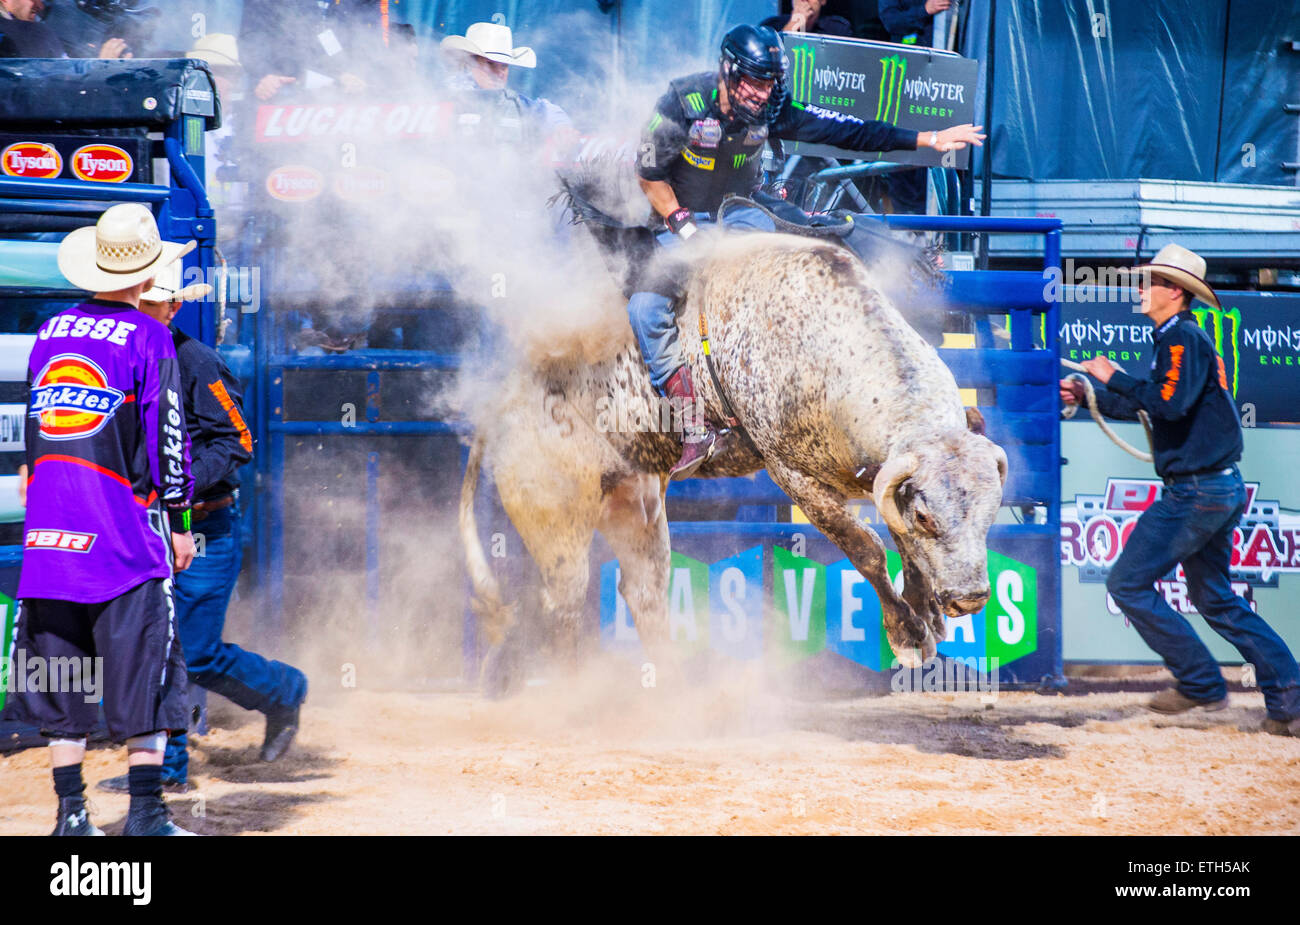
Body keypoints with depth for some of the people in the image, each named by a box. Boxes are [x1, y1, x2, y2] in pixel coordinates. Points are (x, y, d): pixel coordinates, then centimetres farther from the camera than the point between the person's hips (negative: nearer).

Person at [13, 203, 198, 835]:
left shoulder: (50, 333, 12)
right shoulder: (147, 338, -6)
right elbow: (166, 436, -6)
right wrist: (179, 521, 1)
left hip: (48, 526, 5)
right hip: (125, 525, -5)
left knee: (61, 666, 9)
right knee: (141, 665, -2)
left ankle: (71, 811, 9)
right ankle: (145, 813, -5)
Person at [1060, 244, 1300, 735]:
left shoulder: (1182, 337, -13)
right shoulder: (1183, 338, 19)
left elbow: (1169, 404, -27)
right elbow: (1141, 404, 28)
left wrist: (1114, 377, -17)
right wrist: (1088, 396, 20)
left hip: (1196, 489, -10)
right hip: (1220, 489, 10)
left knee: (1128, 583, -6)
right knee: (1215, 598, 15)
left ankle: (1201, 684, -4)